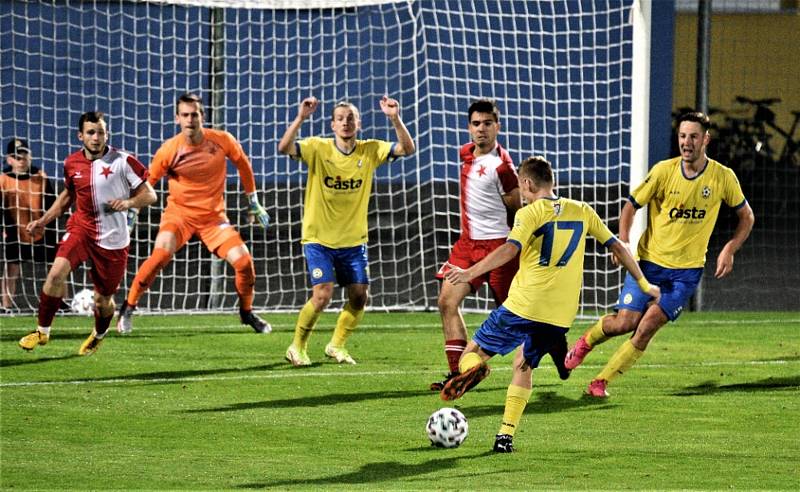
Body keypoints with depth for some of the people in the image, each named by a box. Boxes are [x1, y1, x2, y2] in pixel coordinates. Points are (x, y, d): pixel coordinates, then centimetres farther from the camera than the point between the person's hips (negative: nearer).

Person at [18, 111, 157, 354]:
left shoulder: (123, 161, -10)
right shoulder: (72, 163, 3)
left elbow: (149, 195, -5)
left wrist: (128, 202, -25)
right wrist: (44, 220, 16)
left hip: (112, 239, -2)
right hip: (81, 228, 2)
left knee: (103, 299, 8)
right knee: (57, 272, -24)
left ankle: (98, 336, 42)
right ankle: (42, 331, -9)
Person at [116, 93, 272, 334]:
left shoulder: (222, 141, -8)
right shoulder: (169, 150, -13)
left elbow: (242, 163, 11)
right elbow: (146, 183, 0)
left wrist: (254, 203, 17)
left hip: (213, 216, 2)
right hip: (179, 213, -2)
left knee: (244, 262, -10)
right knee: (161, 254, -28)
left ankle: (247, 312, 18)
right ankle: (128, 308, -13)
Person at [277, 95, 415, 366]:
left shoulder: (369, 150, -2)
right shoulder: (318, 148, -10)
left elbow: (407, 149, -13)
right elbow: (284, 148, -24)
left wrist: (395, 119, -28)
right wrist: (301, 118, -37)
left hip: (353, 240, 4)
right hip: (318, 238, -4)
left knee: (359, 298, 1)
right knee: (322, 295, -16)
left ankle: (337, 344, 26)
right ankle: (298, 347, 7)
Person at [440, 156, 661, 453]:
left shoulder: (529, 214, -2)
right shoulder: (582, 211, 13)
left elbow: (510, 250, -18)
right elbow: (617, 247, 17)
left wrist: (470, 273, -20)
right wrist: (644, 284, 26)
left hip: (523, 306, -4)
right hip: (561, 316, 4)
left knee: (473, 352, 9)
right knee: (524, 366, 24)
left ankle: (473, 370, -28)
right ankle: (507, 434, 11)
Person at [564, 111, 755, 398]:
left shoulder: (723, 177, -5)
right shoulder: (664, 171, -7)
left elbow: (746, 217, 9)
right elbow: (631, 205, 4)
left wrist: (729, 250, -4)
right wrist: (623, 242, -11)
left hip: (687, 270, 0)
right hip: (651, 260, 0)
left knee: (648, 326, -14)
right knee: (625, 323, -7)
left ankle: (602, 381, -1)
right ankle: (587, 340, 28)